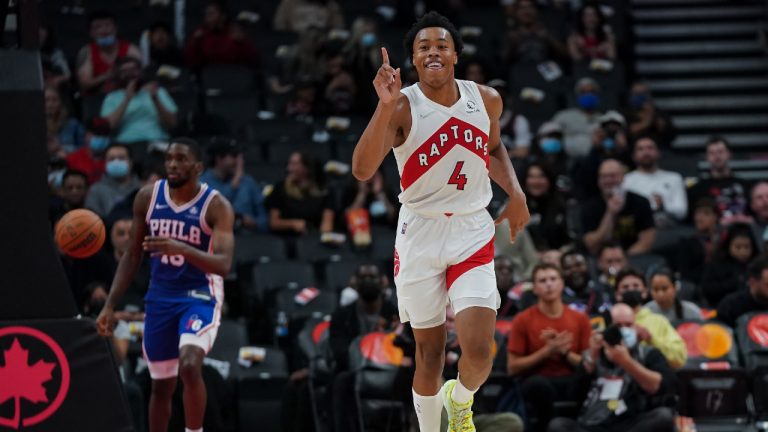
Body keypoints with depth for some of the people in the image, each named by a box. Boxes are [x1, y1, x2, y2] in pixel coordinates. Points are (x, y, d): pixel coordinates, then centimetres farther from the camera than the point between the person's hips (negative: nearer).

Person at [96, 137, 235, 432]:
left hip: (200, 297, -5)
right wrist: (110, 304, 2)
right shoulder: (148, 197, -2)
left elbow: (223, 264, -26)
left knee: (190, 366, -28)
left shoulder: (216, 206, -15)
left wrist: (181, 248, -41)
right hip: (160, 297, 5)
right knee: (161, 386, 11)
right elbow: (133, 255, 7)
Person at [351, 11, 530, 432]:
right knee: (429, 351, 6)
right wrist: (385, 106, -35)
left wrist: (516, 194, 6)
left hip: (472, 234, 2)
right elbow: (362, 170, -26)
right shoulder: (402, 107, -12)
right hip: (421, 235, -2)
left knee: (478, 352, -11)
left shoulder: (486, 100, 0)